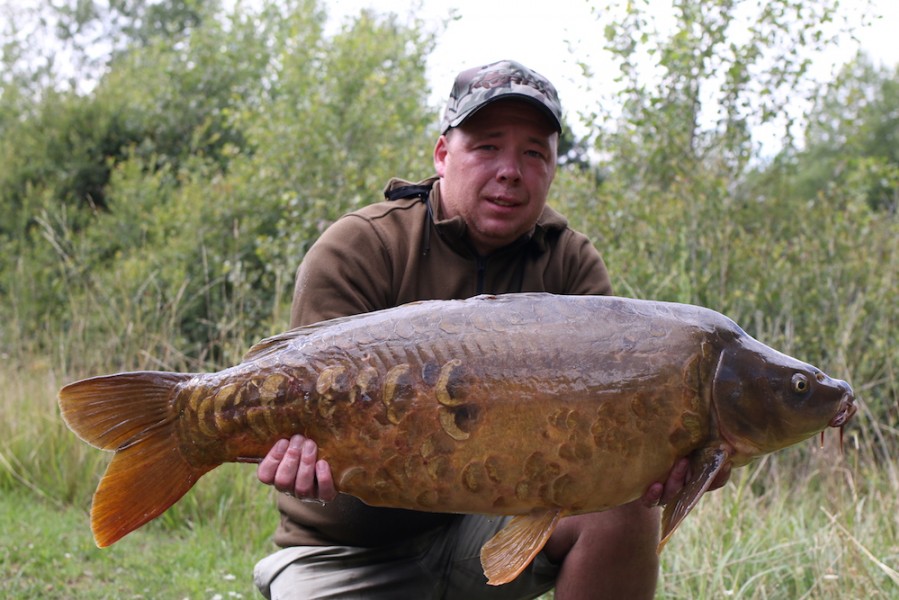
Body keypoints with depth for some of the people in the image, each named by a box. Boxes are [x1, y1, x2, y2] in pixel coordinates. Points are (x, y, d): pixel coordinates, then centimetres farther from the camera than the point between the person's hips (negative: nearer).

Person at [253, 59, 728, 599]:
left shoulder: (570, 264, -2)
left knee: (624, 504, -21)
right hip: (349, 554, -3)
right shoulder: (356, 252, -12)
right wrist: (316, 455, -43)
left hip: (493, 523, 3)